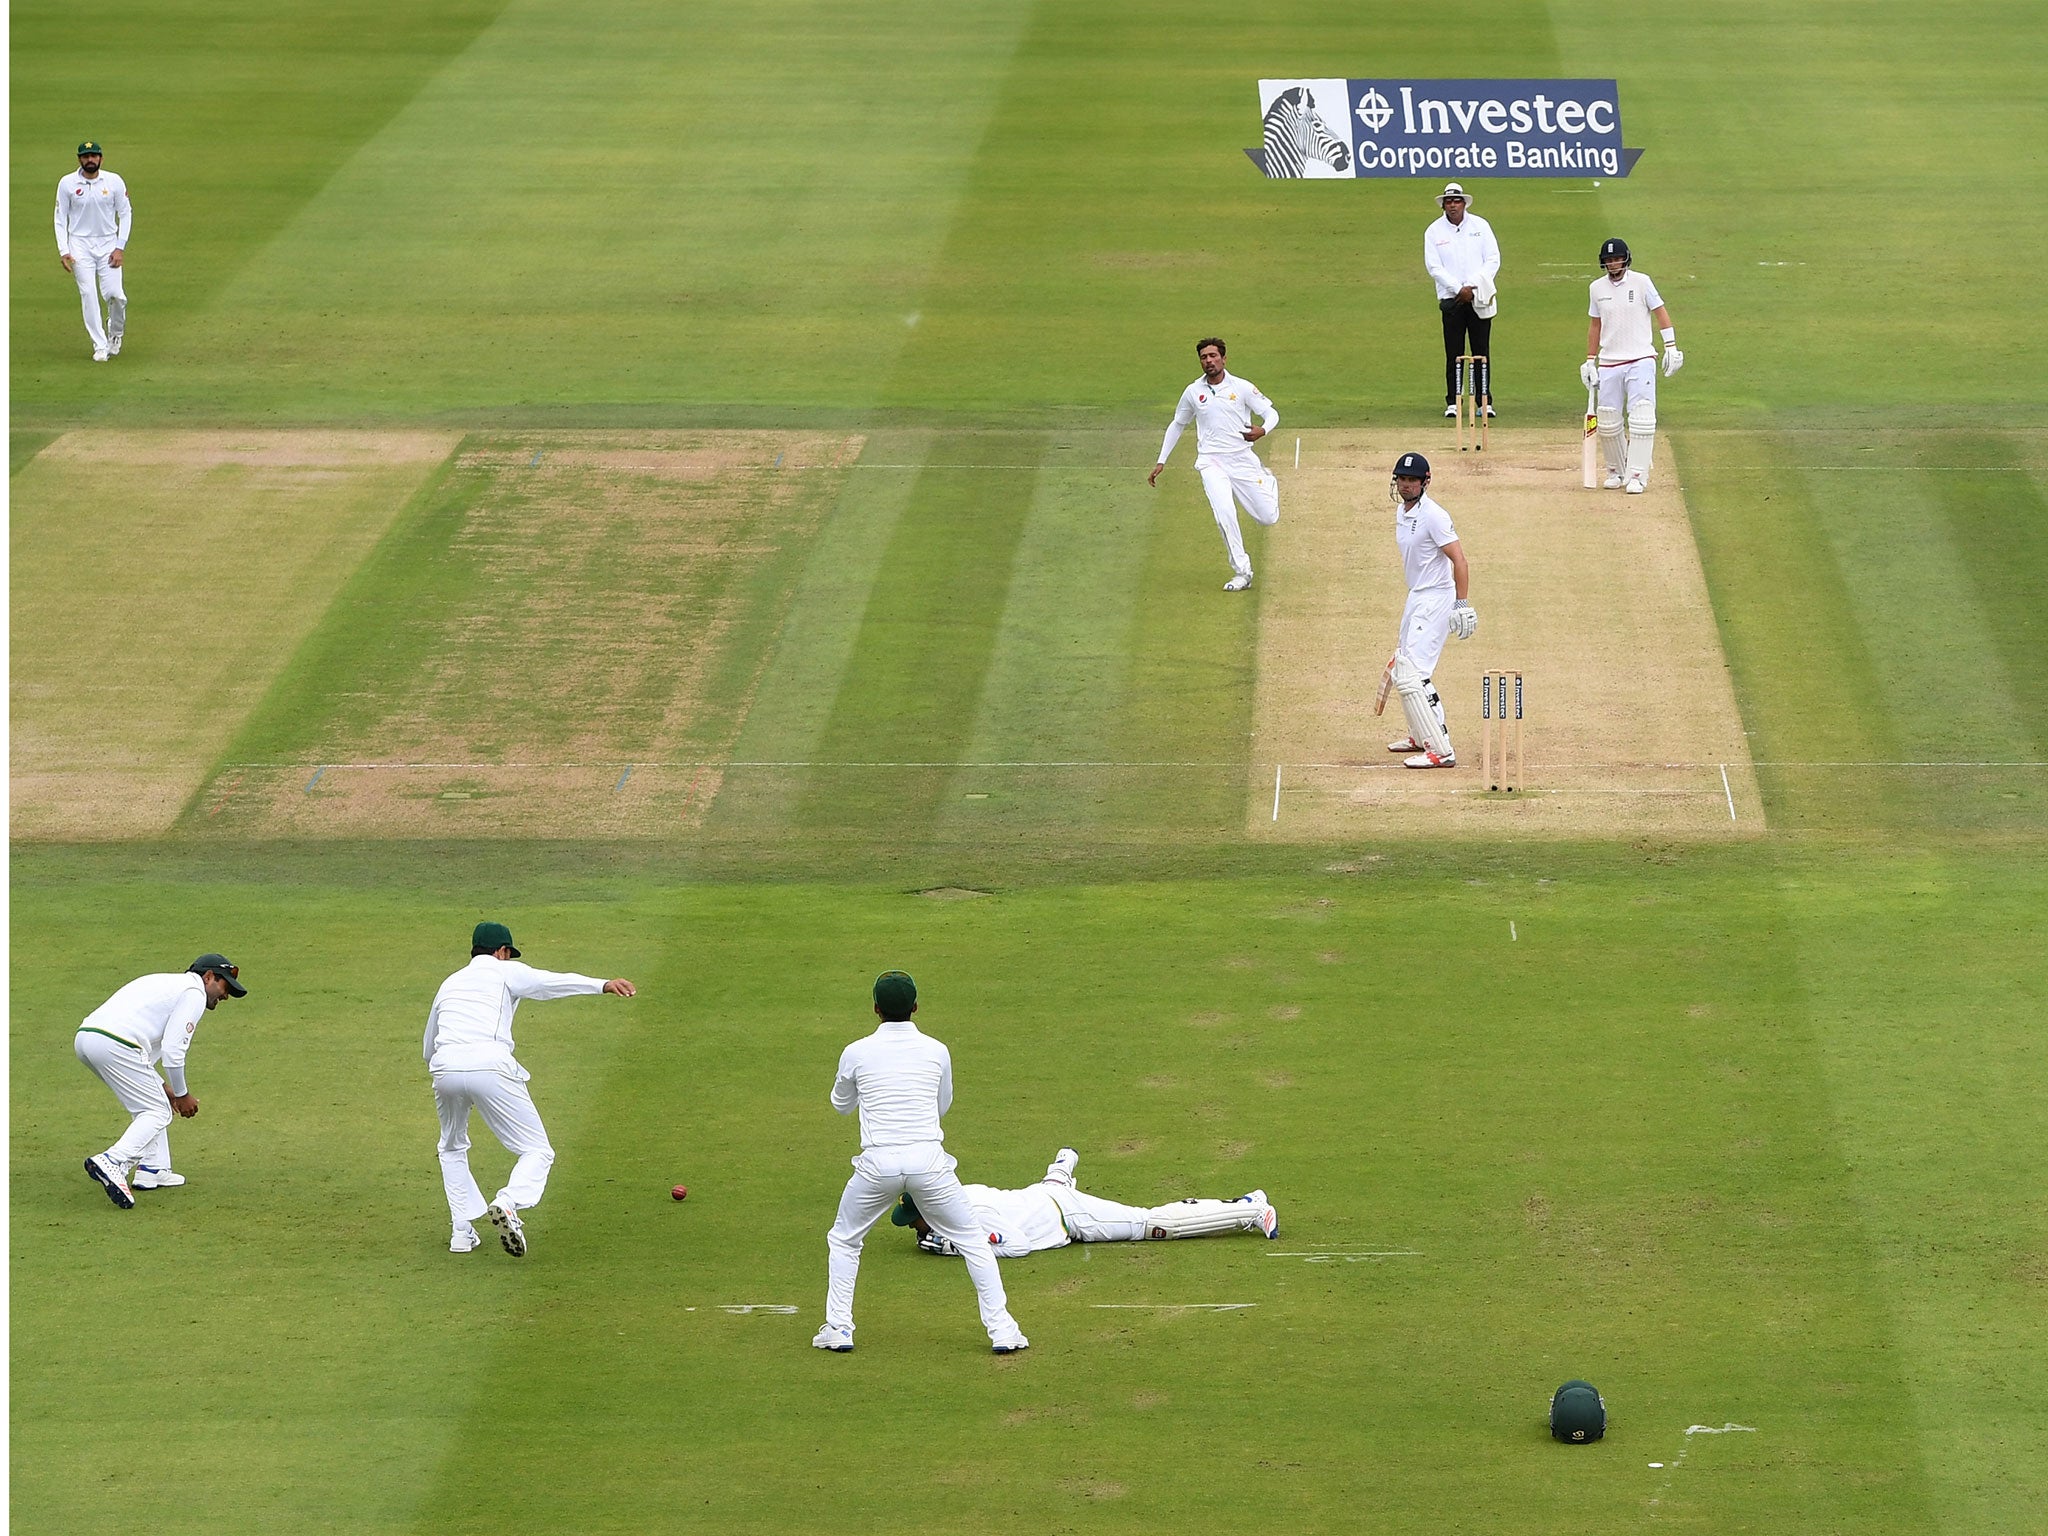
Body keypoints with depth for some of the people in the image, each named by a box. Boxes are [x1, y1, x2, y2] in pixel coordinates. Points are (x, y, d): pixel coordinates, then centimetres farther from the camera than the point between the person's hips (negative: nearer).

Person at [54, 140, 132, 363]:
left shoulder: (114, 182, -3)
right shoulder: (67, 184, -3)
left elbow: (125, 214, 3)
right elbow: (61, 219, 2)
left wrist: (120, 247, -6)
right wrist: (63, 251, -6)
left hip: (108, 243, 0)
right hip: (80, 245, 0)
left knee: (114, 293, -10)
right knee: (88, 294, -7)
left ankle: (115, 334, 19)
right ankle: (99, 346, 0)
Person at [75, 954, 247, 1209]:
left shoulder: (168, 983, 32)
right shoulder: (194, 993, 3)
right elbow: (173, 1049, -5)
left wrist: (164, 1087, 31)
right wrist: (181, 1094, 7)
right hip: (113, 1045, -9)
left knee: (152, 1100, 23)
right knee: (156, 1112, -3)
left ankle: (152, 1170, 20)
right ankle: (112, 1163, -22)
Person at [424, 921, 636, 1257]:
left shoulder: (450, 983, 31)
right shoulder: (505, 971, 17)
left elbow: (428, 1049, 35)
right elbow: (550, 981, -4)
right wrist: (603, 985, -16)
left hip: (444, 1066, 5)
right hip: (490, 1064, -5)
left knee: (452, 1148, 29)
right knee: (537, 1151, 4)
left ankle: (462, 1230, 18)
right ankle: (509, 1204, -24)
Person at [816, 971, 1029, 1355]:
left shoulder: (856, 1053, 2)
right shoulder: (936, 1051, 4)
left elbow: (841, 1104, 20)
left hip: (877, 1164, 0)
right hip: (929, 1159, 0)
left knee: (843, 1240, 22)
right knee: (973, 1239, 13)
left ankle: (838, 1328, 16)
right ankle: (1001, 1329, 6)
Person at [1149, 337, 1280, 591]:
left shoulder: (1242, 387, -2)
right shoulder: (1193, 392, 5)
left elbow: (1271, 413, 0)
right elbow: (1176, 425, 17)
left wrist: (1262, 430, -24)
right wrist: (1161, 462, 14)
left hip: (1242, 460, 0)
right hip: (1212, 463, 0)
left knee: (1269, 518, 4)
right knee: (1224, 512, -25)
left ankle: (1267, 482, 40)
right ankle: (1241, 572, -16)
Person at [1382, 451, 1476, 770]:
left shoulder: (1433, 516, -18)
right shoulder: (1401, 512, 10)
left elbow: (1459, 560, -21)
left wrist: (1462, 605, -26)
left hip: (1436, 600, -10)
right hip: (1416, 598, 10)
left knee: (1410, 676, -17)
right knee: (1402, 668, 24)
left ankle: (1441, 751, -17)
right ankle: (1423, 735, 42)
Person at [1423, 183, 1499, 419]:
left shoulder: (1480, 226, 5)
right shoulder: (1434, 231, 4)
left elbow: (1493, 260, 2)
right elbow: (1433, 266, -3)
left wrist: (1473, 286, -10)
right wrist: (1459, 289, -12)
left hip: (1480, 298, 0)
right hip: (1451, 299, 0)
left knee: (1482, 352, -1)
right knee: (1454, 353, -1)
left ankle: (1484, 401, 3)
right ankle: (1452, 402, 3)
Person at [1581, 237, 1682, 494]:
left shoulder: (1641, 282, -2)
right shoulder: (1598, 288, 8)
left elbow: (1660, 311, 0)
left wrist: (1671, 347, -8)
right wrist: (1590, 362, 15)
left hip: (1641, 360, -4)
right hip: (1609, 364, 4)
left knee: (1642, 416, -14)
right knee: (1607, 421, 4)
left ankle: (1637, 475, -11)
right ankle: (1616, 471, 22)